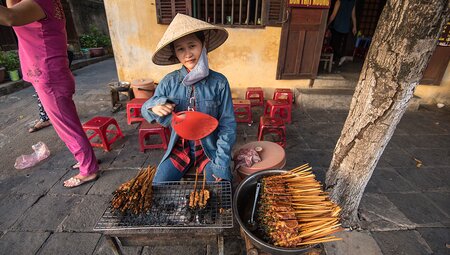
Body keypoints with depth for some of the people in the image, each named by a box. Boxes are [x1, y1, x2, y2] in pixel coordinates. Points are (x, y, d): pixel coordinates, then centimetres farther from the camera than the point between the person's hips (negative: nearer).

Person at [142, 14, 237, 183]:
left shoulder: (219, 82, -12)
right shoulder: (169, 81, -5)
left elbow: (227, 124, -9)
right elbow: (145, 110, 5)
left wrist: (221, 164, -16)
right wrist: (154, 106, -20)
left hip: (210, 148, -2)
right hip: (179, 147, 2)